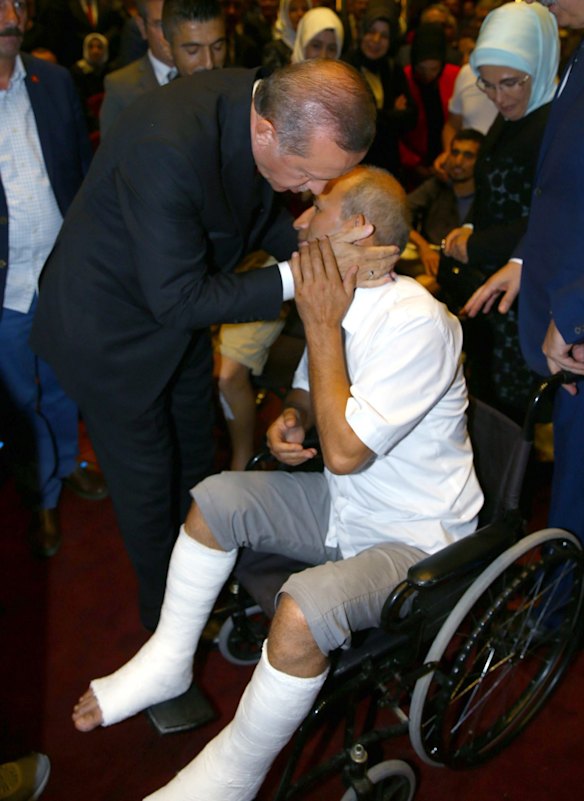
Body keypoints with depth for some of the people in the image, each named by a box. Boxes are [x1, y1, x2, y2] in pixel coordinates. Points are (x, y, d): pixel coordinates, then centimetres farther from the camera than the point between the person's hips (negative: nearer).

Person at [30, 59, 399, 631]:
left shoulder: (271, 104, -16)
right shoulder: (166, 149, -40)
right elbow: (179, 301, -34)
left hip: (178, 310, 8)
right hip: (111, 330, -7)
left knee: (196, 460, 23)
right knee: (148, 482, 11)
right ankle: (166, 616, 38)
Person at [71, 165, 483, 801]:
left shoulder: (416, 321, -27)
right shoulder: (336, 300, -2)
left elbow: (343, 451, -30)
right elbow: (309, 395, 15)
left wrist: (322, 325, -25)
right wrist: (287, 422, -10)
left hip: (413, 539, -8)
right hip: (345, 504, 8)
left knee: (302, 611, -30)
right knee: (215, 497, 0)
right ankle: (168, 660, 16)